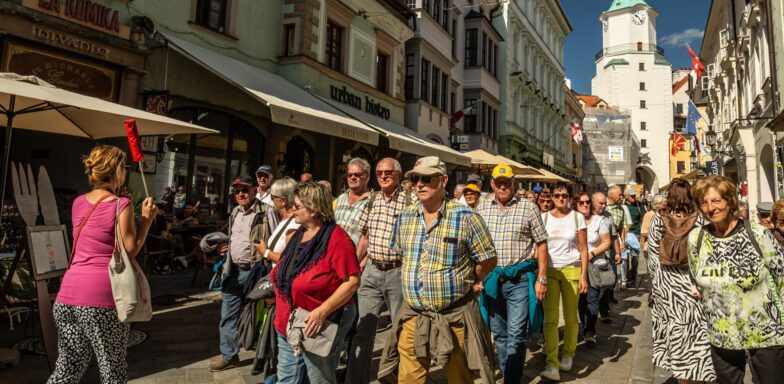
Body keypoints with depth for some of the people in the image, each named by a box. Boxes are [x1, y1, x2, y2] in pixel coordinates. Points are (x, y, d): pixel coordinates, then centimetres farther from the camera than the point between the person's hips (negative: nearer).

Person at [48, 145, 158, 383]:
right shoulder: (121, 205, -9)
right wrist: (147, 219, -1)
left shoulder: (78, 203, 12)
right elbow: (130, 251, -9)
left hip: (69, 292, 7)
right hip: (102, 294, -6)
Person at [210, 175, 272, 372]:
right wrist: (225, 247, 8)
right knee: (228, 314, 13)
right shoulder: (234, 212, 12)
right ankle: (228, 354, 27)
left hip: (254, 271, -7)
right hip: (234, 270, 7)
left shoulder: (265, 212, -14)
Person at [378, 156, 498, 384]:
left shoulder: (466, 217, -11)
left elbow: (488, 260, -3)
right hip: (413, 316, 4)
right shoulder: (405, 217, 4)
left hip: (454, 317, -3)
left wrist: (466, 284, 6)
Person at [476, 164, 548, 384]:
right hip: (491, 278, 4)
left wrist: (541, 279, -6)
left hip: (520, 278, -3)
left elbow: (541, 244, -1)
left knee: (516, 335, -5)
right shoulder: (482, 209, 5)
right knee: (499, 334, 14)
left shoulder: (528, 208, -3)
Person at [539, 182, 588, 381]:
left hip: (571, 270, 0)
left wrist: (584, 276, -5)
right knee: (550, 318, -5)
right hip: (549, 270, 1)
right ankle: (552, 365, -4)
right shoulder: (543, 217, 4)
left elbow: (583, 249, 1)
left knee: (570, 317, 8)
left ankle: (568, 355, 29)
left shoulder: (577, 217, 1)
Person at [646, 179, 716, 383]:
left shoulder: (658, 219, -4)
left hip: (665, 283, 1)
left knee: (674, 328, 11)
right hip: (691, 283, -1)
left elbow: (652, 252, -1)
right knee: (691, 329, 8)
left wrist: (654, 278, 9)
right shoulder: (698, 219, -7)